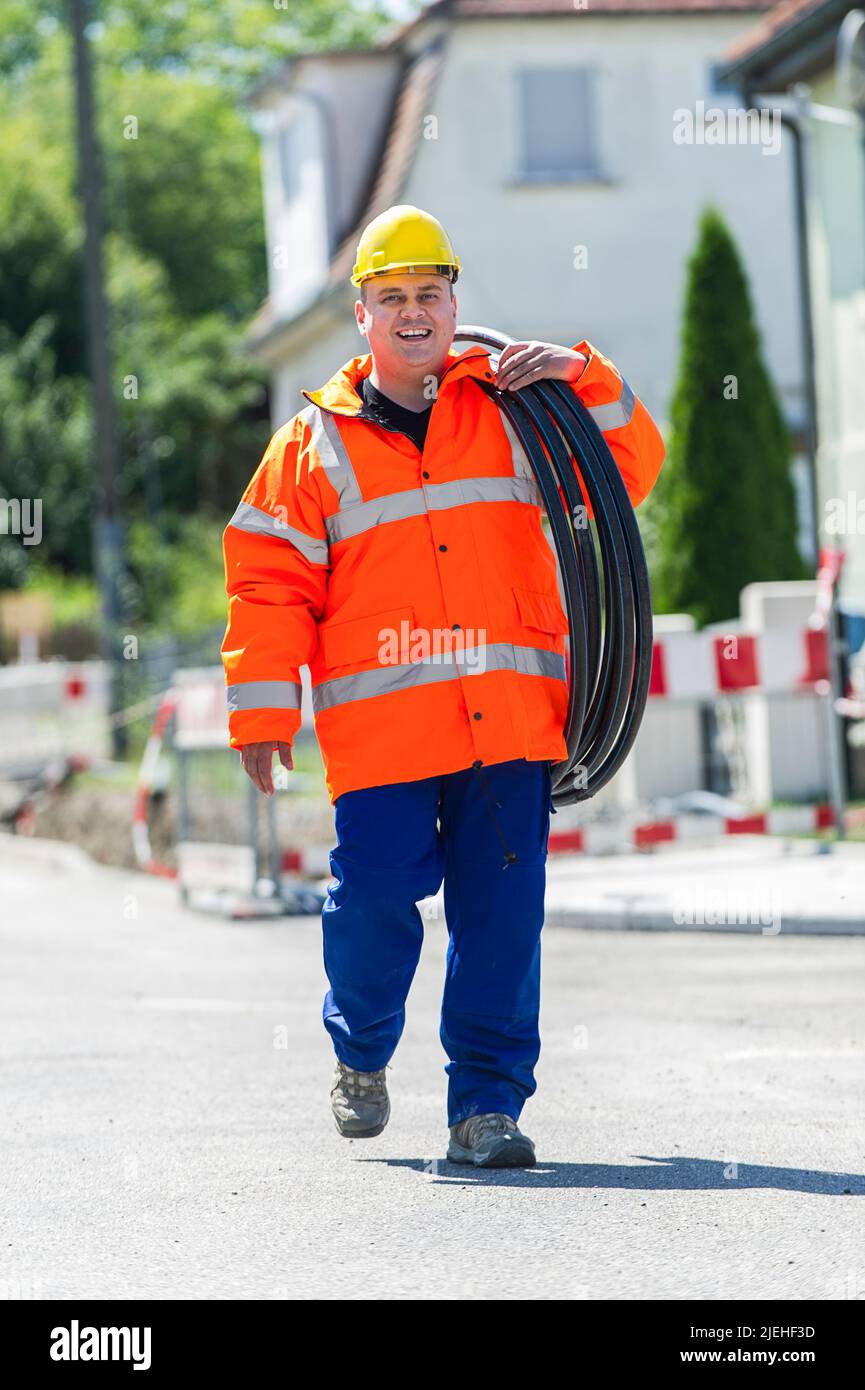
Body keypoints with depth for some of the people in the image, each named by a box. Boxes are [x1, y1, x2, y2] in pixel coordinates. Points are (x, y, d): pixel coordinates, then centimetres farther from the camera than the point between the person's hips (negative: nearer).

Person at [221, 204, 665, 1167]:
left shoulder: (509, 410, 15)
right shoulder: (318, 441, 10)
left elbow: (627, 473, 13)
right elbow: (269, 581, 8)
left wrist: (582, 380, -1)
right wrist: (262, 712, 1)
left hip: (509, 714, 1)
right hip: (380, 719, -1)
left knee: (502, 909, -3)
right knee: (375, 897, -8)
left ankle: (487, 1104, 5)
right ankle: (362, 1054, 21)